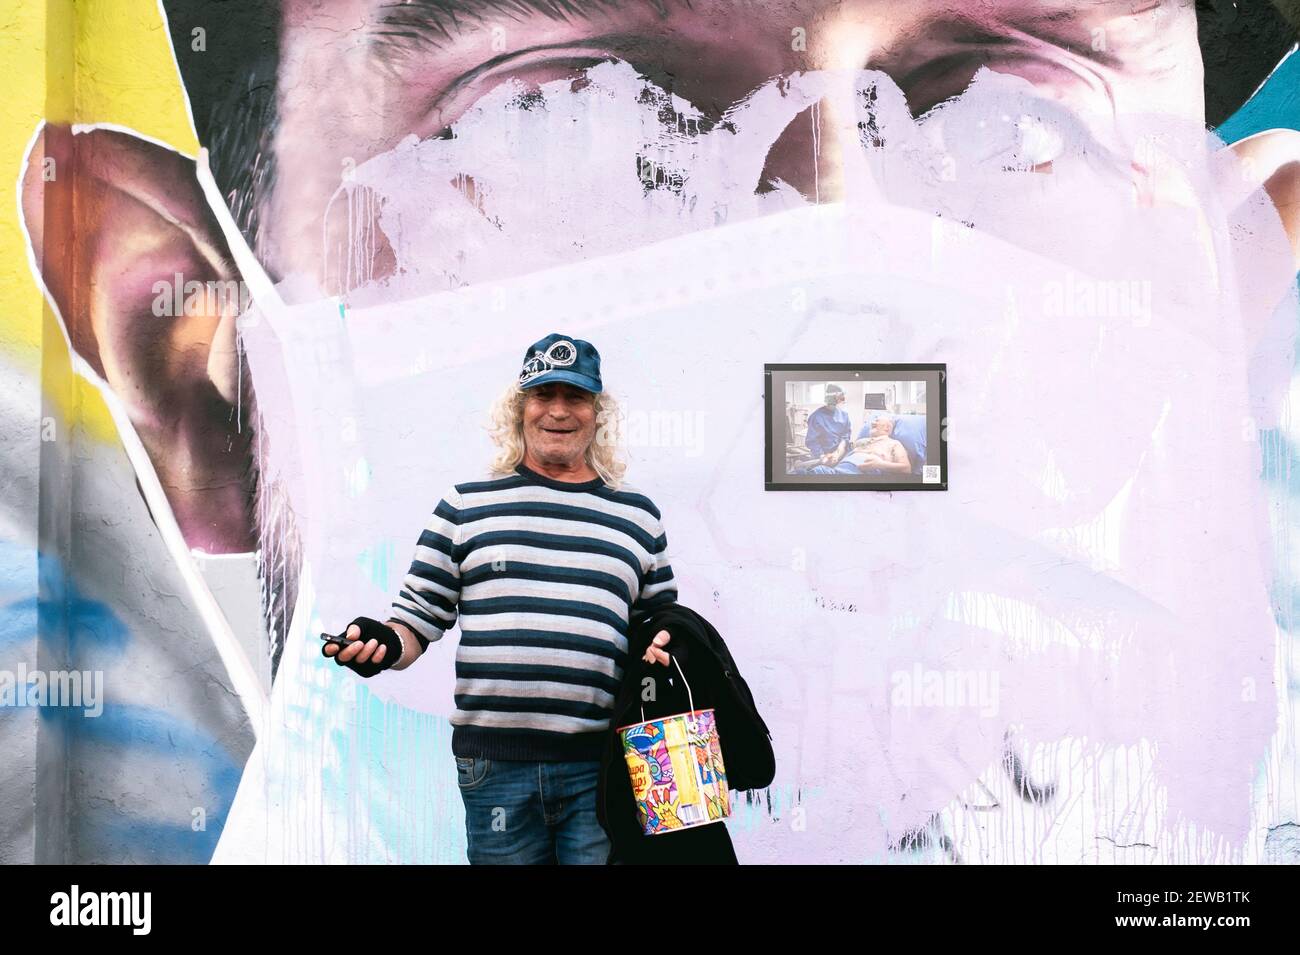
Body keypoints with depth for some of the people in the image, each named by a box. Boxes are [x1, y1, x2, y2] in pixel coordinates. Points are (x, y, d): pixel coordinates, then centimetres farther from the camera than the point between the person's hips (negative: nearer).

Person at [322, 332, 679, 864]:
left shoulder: (637, 515, 13)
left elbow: (663, 630, 17)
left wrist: (665, 650, -5)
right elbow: (418, 621, 10)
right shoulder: (468, 505, 9)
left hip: (600, 768, 1)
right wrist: (382, 645, -11)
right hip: (497, 770, 0)